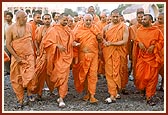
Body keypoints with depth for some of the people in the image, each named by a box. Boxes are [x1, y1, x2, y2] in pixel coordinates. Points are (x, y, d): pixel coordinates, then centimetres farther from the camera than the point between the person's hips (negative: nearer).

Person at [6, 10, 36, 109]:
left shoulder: (29, 26, 2)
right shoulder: (11, 29, -7)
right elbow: (8, 45, -7)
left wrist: (32, 52, 7)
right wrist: (17, 57, -11)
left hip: (29, 56, 1)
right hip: (17, 57, -1)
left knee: (29, 76, -12)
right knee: (17, 79, 4)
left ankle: (29, 92, 15)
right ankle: (20, 100, 17)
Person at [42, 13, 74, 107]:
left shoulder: (68, 30, 11)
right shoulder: (54, 30, -6)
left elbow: (71, 41, 23)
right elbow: (46, 41, -10)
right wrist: (57, 46, -19)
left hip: (66, 56, 4)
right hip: (58, 57, -4)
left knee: (64, 76, 1)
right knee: (59, 76, -1)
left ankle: (61, 98, 4)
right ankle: (61, 95, 14)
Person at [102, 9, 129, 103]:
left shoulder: (124, 27, -3)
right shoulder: (107, 27, 6)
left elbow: (125, 41, -12)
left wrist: (111, 43, -17)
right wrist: (104, 41, -7)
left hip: (119, 53, -2)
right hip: (109, 53, 2)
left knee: (119, 72, 8)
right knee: (110, 73, -2)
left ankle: (117, 91, 27)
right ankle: (113, 95, 0)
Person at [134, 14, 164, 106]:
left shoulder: (156, 31, -1)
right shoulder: (139, 30, 8)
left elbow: (161, 42, 1)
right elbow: (136, 40, 18)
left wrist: (154, 46, -14)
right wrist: (139, 43, -4)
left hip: (153, 57, -2)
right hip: (142, 57, 2)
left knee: (152, 77, -1)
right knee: (139, 76, -1)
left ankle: (149, 97, 9)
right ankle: (143, 89, 31)